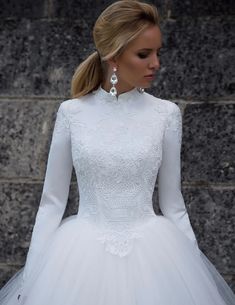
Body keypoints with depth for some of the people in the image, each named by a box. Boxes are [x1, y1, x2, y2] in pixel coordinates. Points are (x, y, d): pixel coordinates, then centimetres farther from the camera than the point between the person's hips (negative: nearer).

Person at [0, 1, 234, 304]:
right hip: (83, 255, 0)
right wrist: (31, 276, 1)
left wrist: (195, 269, 5)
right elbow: (52, 201, 2)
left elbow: (173, 203, 4)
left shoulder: (166, 114, -3)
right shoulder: (71, 112, -4)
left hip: (151, 255, 0)